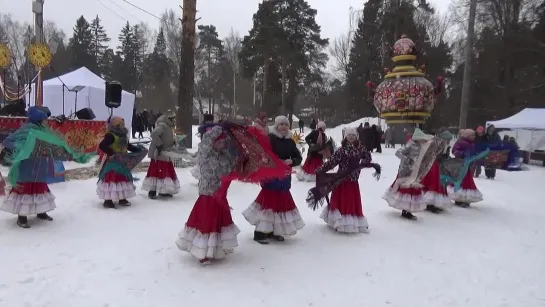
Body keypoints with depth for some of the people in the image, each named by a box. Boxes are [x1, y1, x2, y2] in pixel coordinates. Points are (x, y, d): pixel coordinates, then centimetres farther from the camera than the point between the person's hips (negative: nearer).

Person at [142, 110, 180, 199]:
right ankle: (152, 191, 2)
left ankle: (163, 191, 22)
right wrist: (159, 145, -30)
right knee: (156, 171, -6)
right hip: (158, 154, -10)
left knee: (167, 172, 12)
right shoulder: (162, 126, -18)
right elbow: (154, 134, -35)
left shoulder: (169, 127, 13)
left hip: (166, 154, 10)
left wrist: (174, 142, 4)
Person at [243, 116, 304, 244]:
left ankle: (273, 231, 27)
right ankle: (260, 233, 5)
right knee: (269, 201, -6)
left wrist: (291, 161, -12)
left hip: (285, 177, 7)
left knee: (282, 202, 12)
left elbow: (299, 158, 8)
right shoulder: (270, 138, -9)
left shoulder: (290, 141, 8)